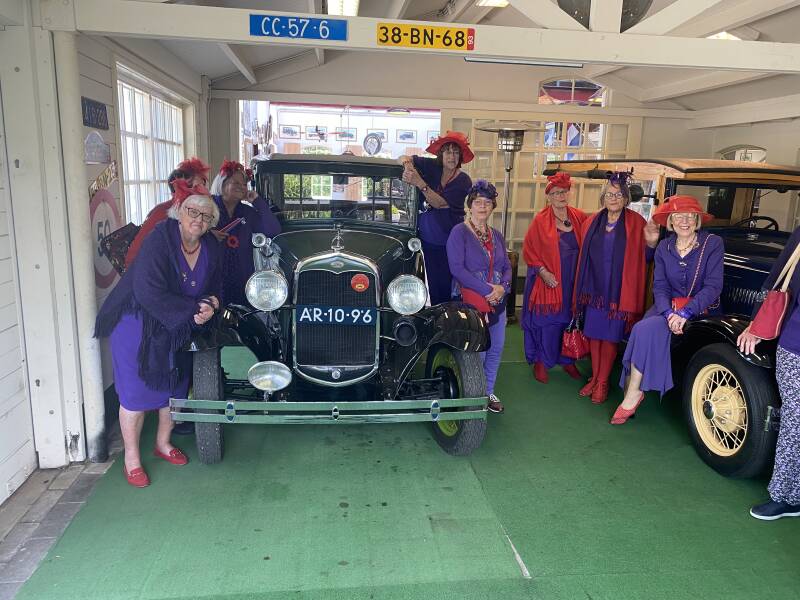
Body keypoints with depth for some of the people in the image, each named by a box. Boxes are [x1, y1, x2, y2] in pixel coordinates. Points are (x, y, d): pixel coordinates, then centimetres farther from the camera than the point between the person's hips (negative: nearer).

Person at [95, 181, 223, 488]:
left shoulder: (211, 247, -4)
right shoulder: (160, 239, -23)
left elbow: (215, 287, 6)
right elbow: (149, 292, -29)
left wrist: (211, 303, -18)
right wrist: (193, 310, -27)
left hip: (177, 327, 6)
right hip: (137, 323, -6)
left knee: (175, 387, 14)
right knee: (135, 392, -1)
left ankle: (163, 443, 35)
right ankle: (132, 458, 16)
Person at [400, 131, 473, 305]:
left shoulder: (463, 181, -9)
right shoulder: (433, 167, 1)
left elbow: (440, 203, -19)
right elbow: (404, 159, 3)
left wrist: (419, 183, -28)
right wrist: (407, 165, -21)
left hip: (449, 241, -3)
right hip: (428, 238, 3)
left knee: (447, 285, -6)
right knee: (434, 283, 7)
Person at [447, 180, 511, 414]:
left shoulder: (496, 236, 14)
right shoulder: (459, 232, -6)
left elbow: (507, 267, 14)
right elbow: (457, 268, -17)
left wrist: (503, 286, -9)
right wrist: (486, 289, -20)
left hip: (497, 302, 7)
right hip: (471, 302, -6)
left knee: (496, 349, 12)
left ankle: (488, 392, 30)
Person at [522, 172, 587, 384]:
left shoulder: (579, 217, 5)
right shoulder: (540, 220, -5)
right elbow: (529, 250, -5)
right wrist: (543, 272, -14)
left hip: (573, 282, 3)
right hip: (548, 280, -3)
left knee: (570, 319, 11)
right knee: (546, 321, 3)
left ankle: (567, 360, 28)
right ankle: (541, 362, 19)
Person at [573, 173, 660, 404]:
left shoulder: (636, 224, -2)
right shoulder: (592, 222, 8)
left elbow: (644, 260, -1)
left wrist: (651, 243, -19)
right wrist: (581, 288, 6)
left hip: (618, 291, -3)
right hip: (594, 288, 3)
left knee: (610, 336, 3)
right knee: (593, 333, 10)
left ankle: (603, 383, 16)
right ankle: (594, 378, 24)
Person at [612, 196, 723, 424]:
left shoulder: (713, 243, -8)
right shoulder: (664, 247, 5)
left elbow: (713, 286, -14)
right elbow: (659, 286, -2)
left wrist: (685, 313, -25)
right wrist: (669, 313, -21)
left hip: (701, 310, -4)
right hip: (668, 306, 4)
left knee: (646, 328, -27)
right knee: (646, 330, -26)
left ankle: (633, 393, -18)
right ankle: (633, 393, -17)